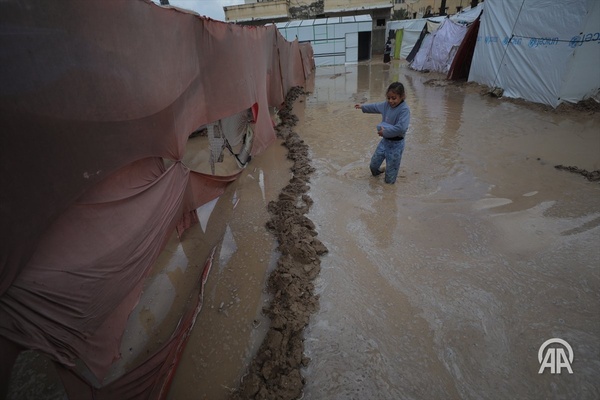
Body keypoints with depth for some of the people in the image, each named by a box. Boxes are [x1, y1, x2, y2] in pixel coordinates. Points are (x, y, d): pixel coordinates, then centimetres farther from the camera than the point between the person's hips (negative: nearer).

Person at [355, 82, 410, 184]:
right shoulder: (387, 104, -1)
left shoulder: (404, 109, -23)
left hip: (396, 144, -7)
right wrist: (363, 107, 31)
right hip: (385, 141, 7)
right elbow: (376, 107, 20)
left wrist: (385, 132, -27)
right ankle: (376, 173, 52)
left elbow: (401, 128, -35)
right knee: (373, 164, 21)